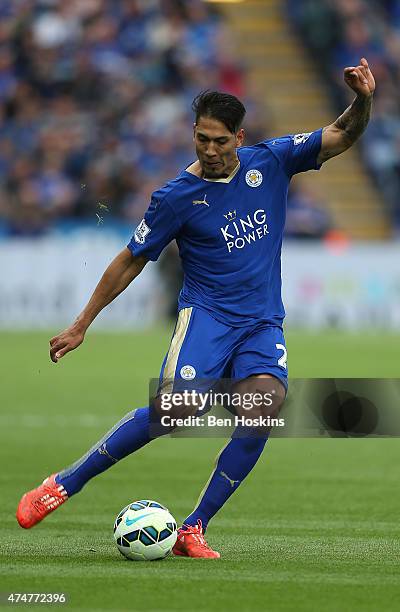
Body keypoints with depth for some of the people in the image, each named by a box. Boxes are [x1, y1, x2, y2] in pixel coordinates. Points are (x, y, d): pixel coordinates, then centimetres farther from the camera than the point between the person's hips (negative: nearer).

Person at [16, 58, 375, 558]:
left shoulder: (270, 161, 2)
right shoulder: (177, 197, -5)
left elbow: (340, 138, 0)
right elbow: (131, 261, 3)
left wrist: (362, 101, -21)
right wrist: (81, 325, 5)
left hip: (263, 324, 3)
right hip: (206, 314, -3)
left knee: (262, 406, -25)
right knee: (177, 406, -27)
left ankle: (193, 529, -16)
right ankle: (62, 486, -13)